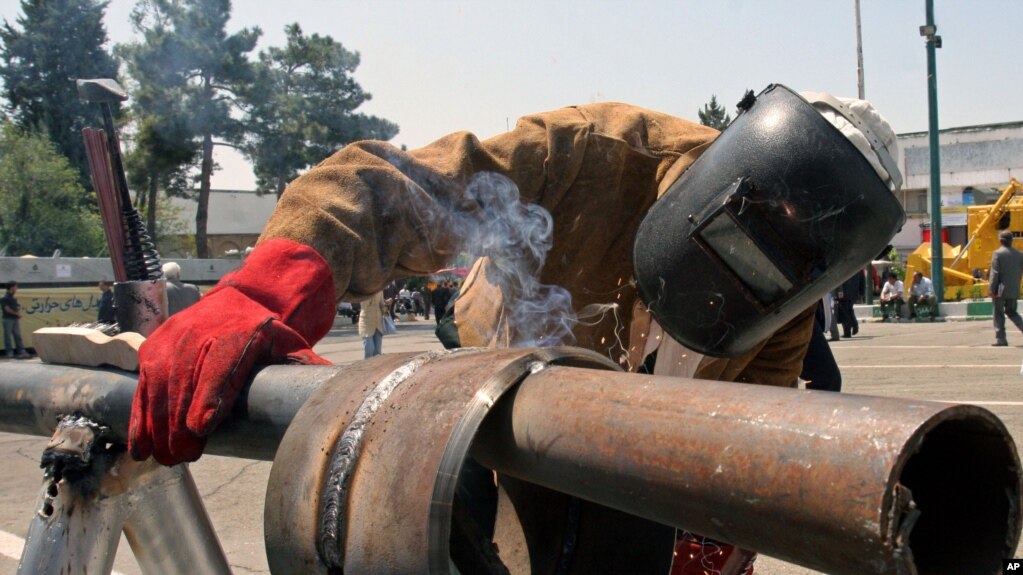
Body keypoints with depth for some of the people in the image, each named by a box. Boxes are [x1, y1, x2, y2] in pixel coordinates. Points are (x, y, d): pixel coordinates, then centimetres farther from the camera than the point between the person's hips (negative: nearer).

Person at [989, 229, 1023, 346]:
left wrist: (991, 289, -11)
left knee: (999, 314, 3)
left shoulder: (997, 253, -12)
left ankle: (1001, 339, 3)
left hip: (1001, 290, -5)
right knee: (1011, 311, 20)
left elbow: (995, 273, -14)